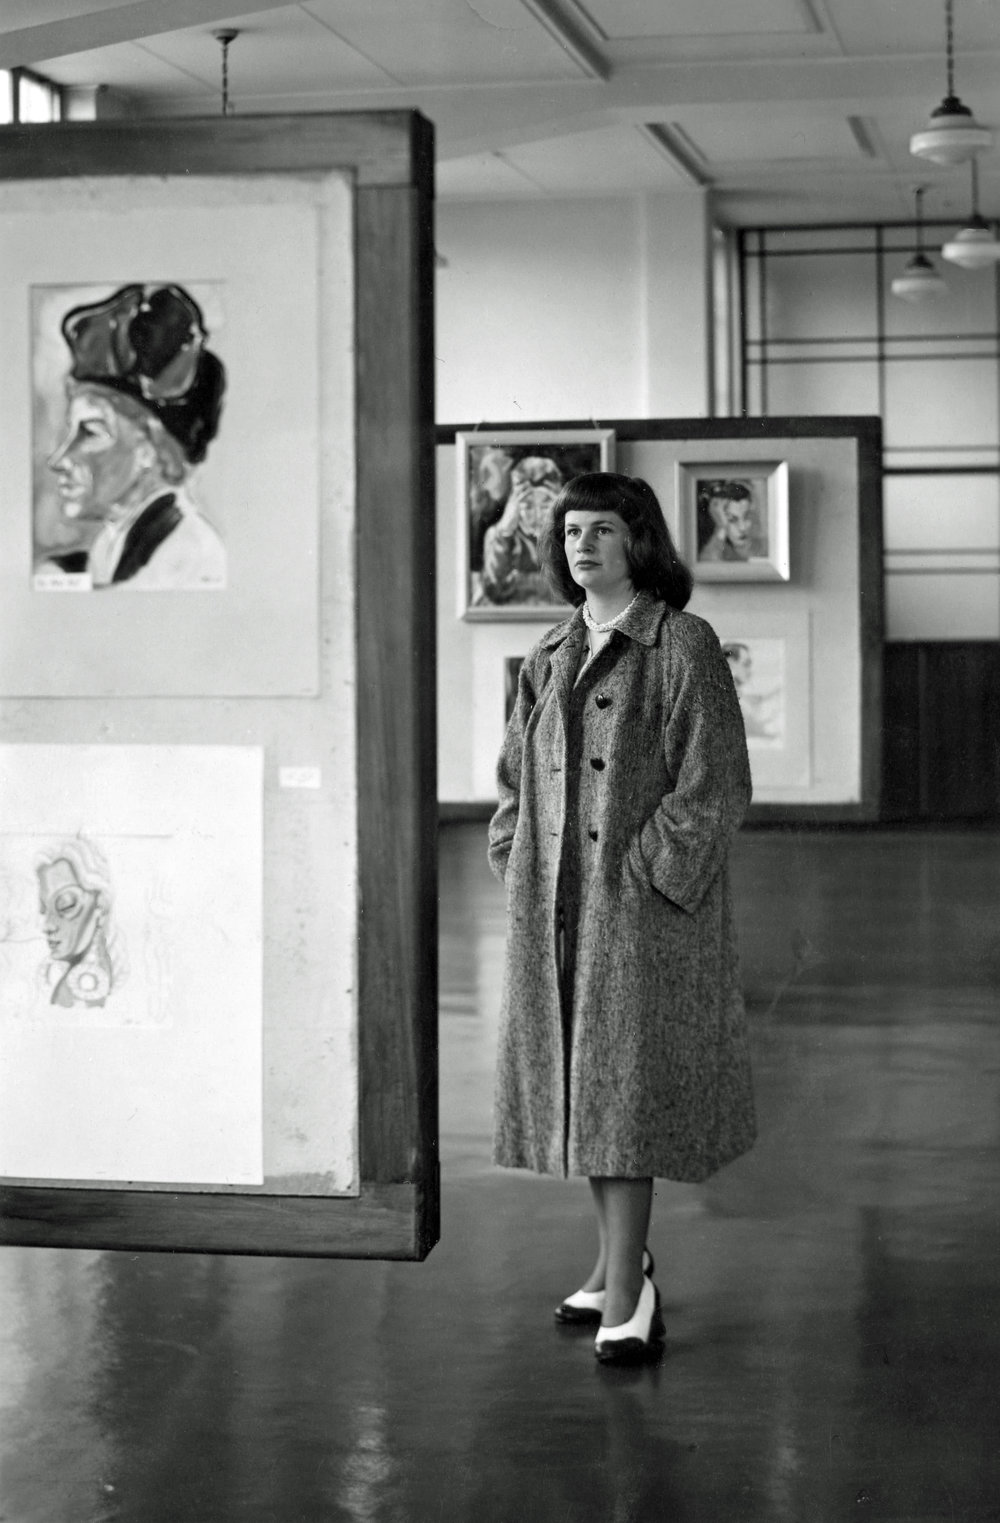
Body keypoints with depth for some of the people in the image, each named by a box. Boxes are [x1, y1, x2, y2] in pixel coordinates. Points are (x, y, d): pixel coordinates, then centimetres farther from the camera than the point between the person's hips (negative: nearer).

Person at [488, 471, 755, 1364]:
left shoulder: (684, 647, -7)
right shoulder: (550, 658, 12)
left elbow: (715, 787, -11)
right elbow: (516, 776, 20)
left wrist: (650, 872, -15)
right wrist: (517, 862, 7)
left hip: (644, 902, -6)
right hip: (556, 907, 7)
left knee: (625, 1088, -8)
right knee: (577, 1087, 12)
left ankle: (625, 1298, -5)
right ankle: (623, 1266, 26)